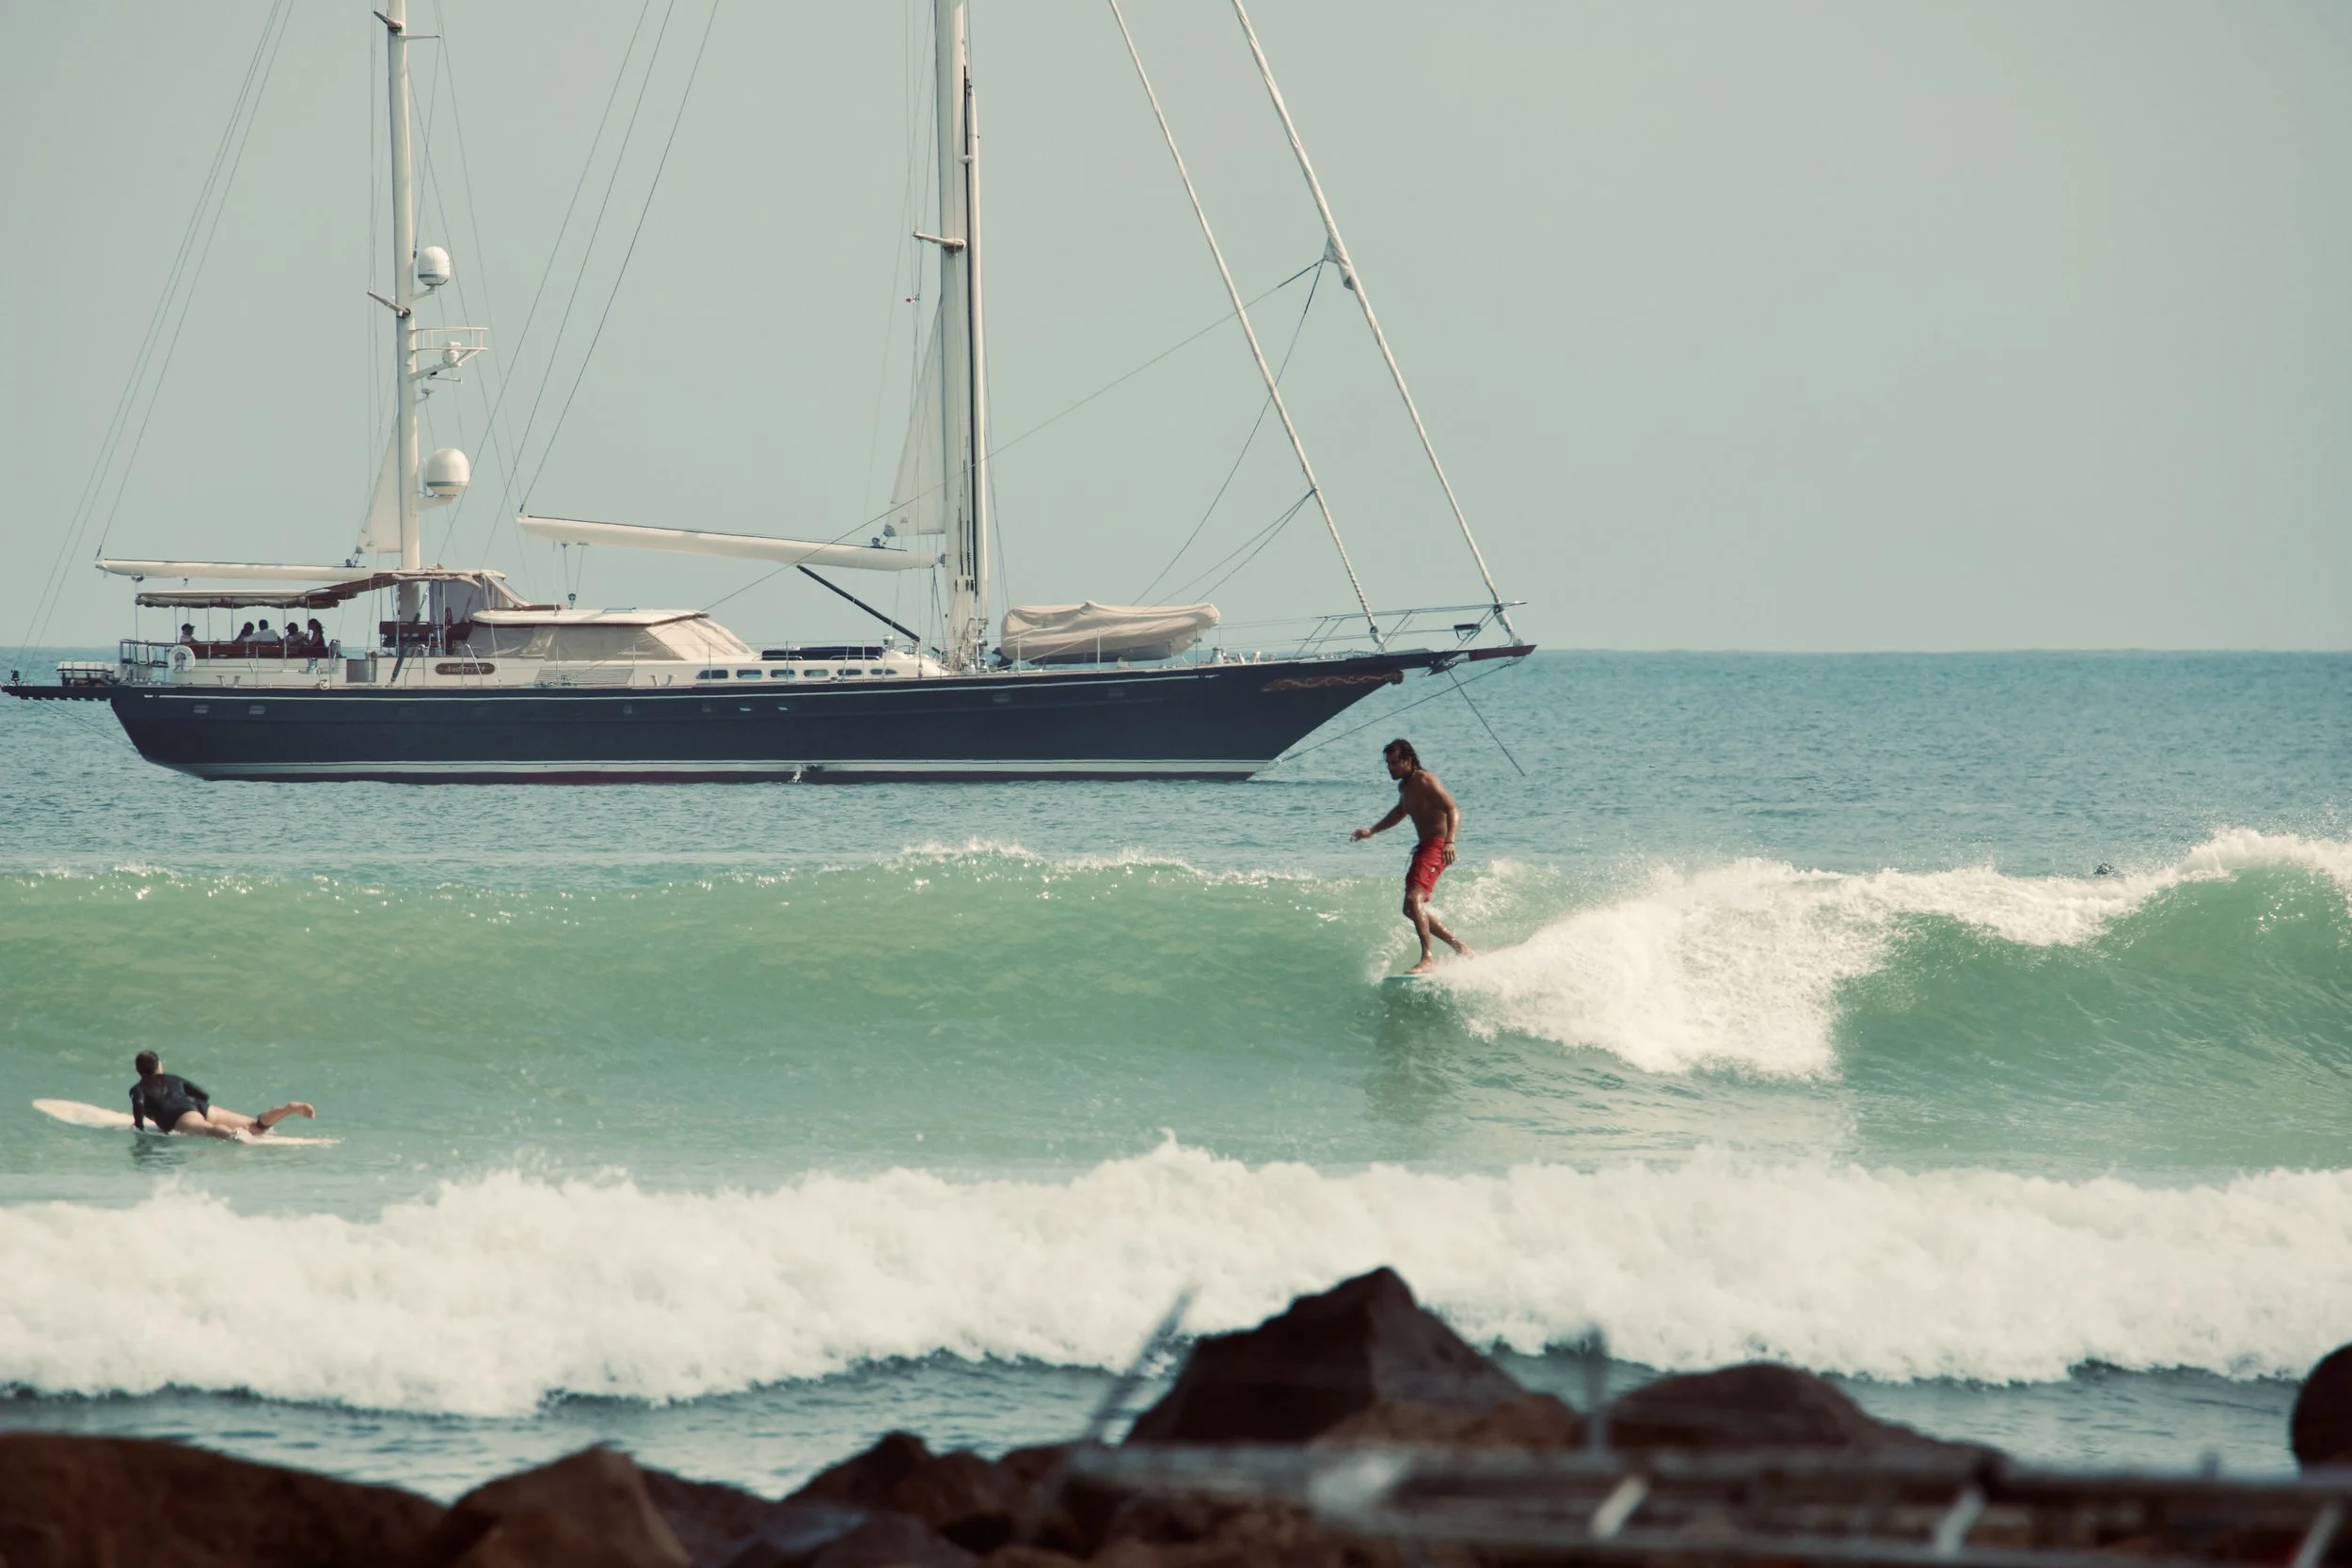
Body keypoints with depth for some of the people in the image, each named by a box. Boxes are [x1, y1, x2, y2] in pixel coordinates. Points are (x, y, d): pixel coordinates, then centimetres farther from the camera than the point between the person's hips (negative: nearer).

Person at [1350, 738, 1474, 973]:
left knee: (1413, 899, -25)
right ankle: (1459, 946, 21)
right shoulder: (1404, 786, 14)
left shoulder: (1425, 782, -14)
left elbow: (1453, 810, -23)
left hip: (1437, 846, -10)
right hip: (1424, 847, 10)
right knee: (1411, 908, 13)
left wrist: (1449, 842, -38)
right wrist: (1371, 831, 29)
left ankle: (1427, 959, -30)